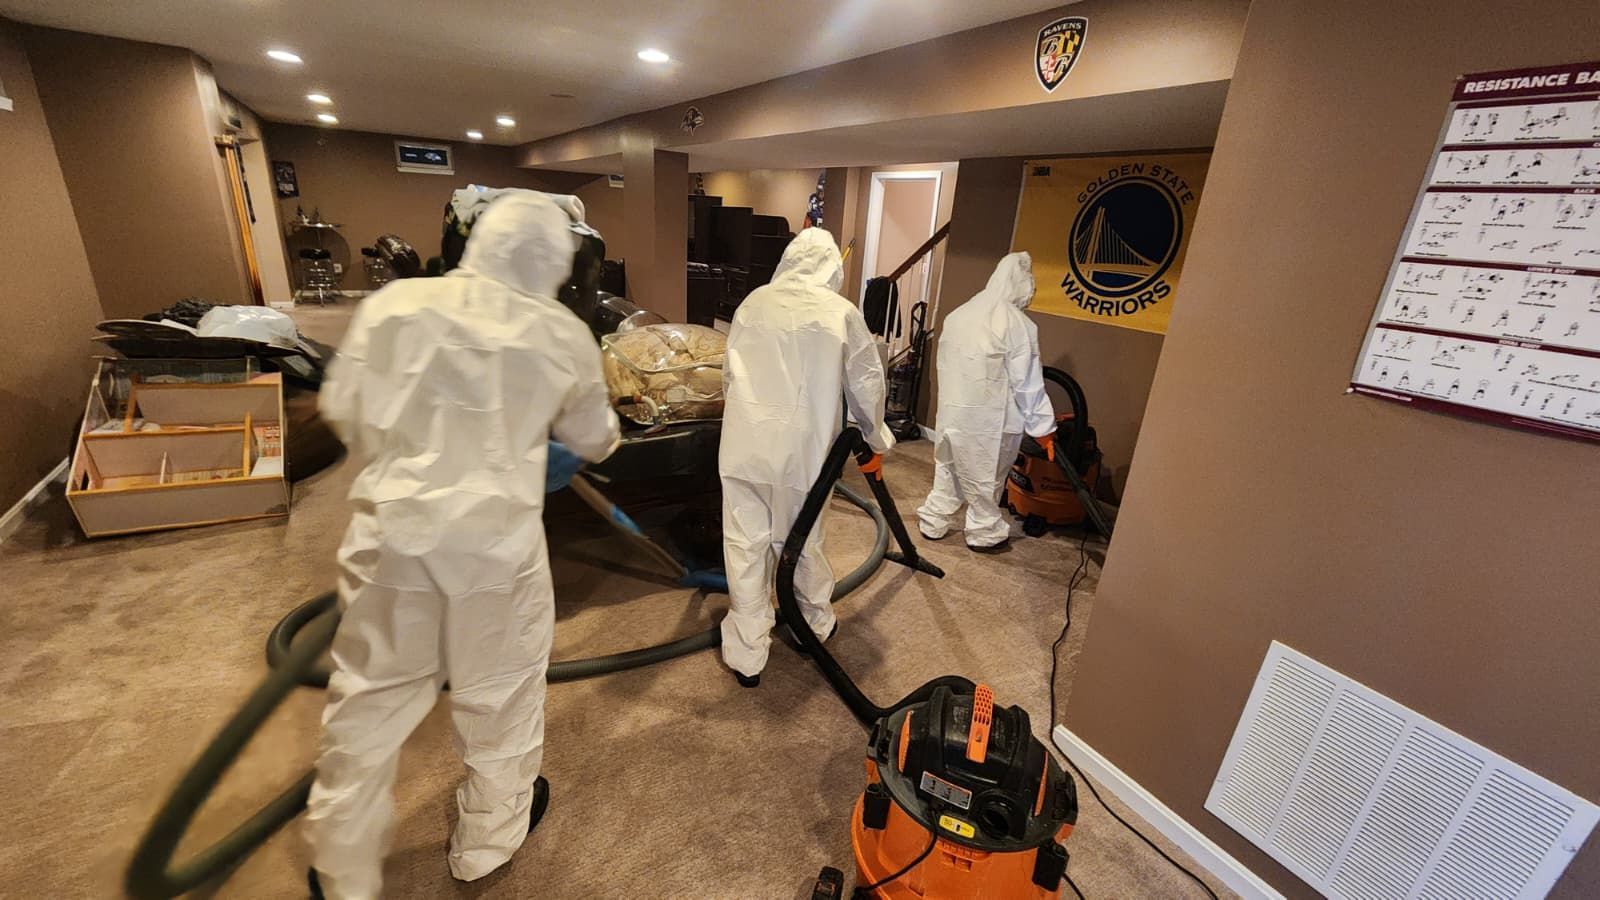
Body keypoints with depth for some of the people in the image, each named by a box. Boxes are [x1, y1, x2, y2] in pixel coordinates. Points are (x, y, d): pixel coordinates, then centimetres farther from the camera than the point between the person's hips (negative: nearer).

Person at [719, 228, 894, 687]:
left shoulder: (755, 301, 7)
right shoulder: (842, 312, 1)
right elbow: (867, 382, 6)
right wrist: (875, 434, 23)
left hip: (745, 441, 1)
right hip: (802, 446, -1)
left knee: (746, 544, 8)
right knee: (800, 540, 17)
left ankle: (747, 655, 19)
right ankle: (818, 621, 41)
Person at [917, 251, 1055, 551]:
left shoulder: (959, 314, 5)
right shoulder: (1018, 325, -16)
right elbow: (1028, 384, -14)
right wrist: (1043, 428, -5)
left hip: (953, 411, 6)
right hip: (991, 419, -6)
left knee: (948, 468, 19)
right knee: (985, 478, 10)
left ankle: (933, 522, 29)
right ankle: (985, 533, 27)